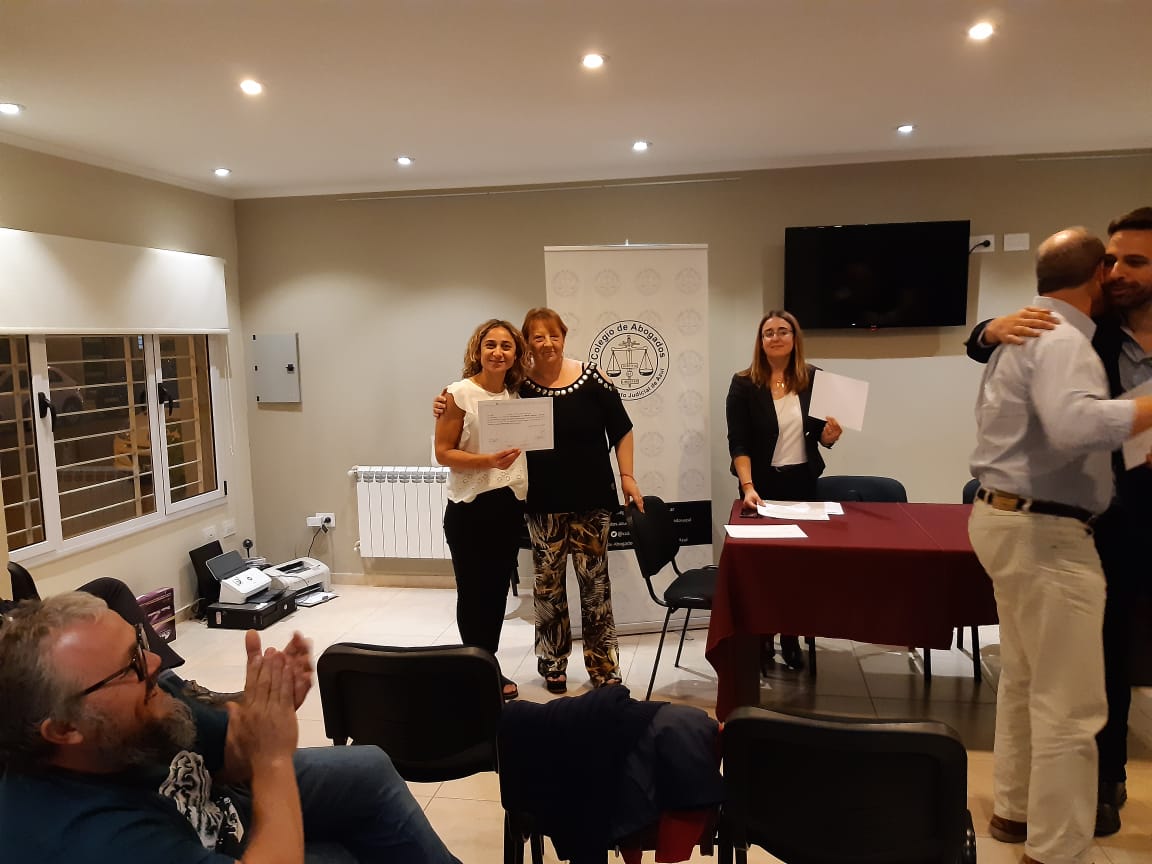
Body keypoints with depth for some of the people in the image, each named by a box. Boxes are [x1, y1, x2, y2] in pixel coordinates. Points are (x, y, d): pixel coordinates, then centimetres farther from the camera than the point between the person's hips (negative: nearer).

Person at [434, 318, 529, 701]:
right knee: (473, 593, 5)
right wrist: (488, 461, -23)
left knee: (497, 591, 13)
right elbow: (443, 453, -11)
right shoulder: (460, 393, -9)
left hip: (510, 505, 5)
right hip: (470, 508, -5)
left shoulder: (518, 394, 7)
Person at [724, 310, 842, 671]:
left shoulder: (814, 379, -1)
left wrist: (830, 435, -18)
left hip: (803, 482, 3)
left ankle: (791, 638, 26)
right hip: (763, 485, -2)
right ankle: (762, 640, 21)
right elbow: (738, 443, -14)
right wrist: (748, 487, -26)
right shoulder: (744, 384, -8)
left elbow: (821, 435, 6)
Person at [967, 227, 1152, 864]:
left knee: (1025, 677, 22)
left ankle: (1014, 808, 35)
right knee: (1069, 703, -2)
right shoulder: (1062, 340, -17)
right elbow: (1074, 423, -36)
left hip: (1006, 516, 11)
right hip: (1043, 530, -11)